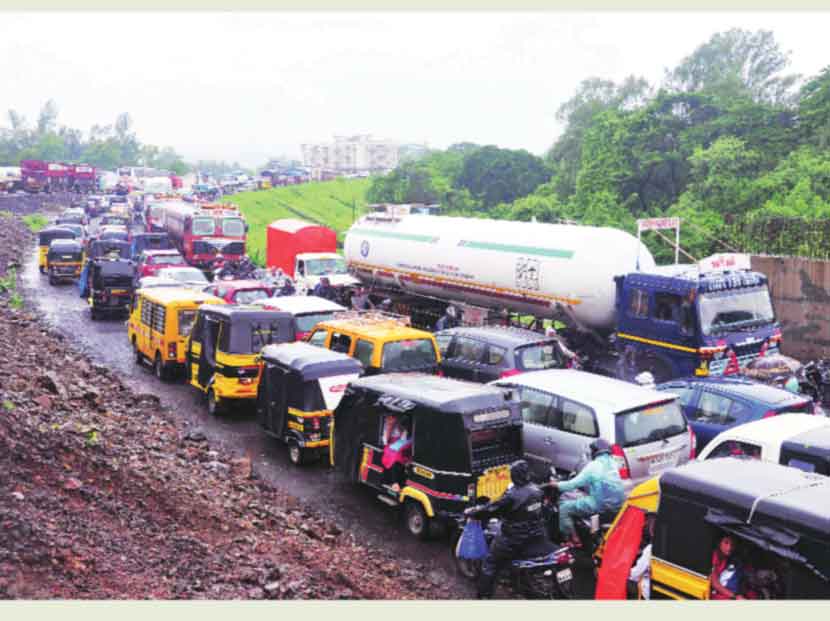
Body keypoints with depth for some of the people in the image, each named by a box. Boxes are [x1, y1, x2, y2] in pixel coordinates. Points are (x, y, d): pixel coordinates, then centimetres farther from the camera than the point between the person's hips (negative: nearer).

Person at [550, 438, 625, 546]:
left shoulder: (594, 466, -11)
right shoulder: (613, 464, 10)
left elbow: (575, 484, -11)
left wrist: (557, 485, 2)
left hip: (600, 504, -8)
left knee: (564, 509, 2)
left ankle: (573, 540, -2)